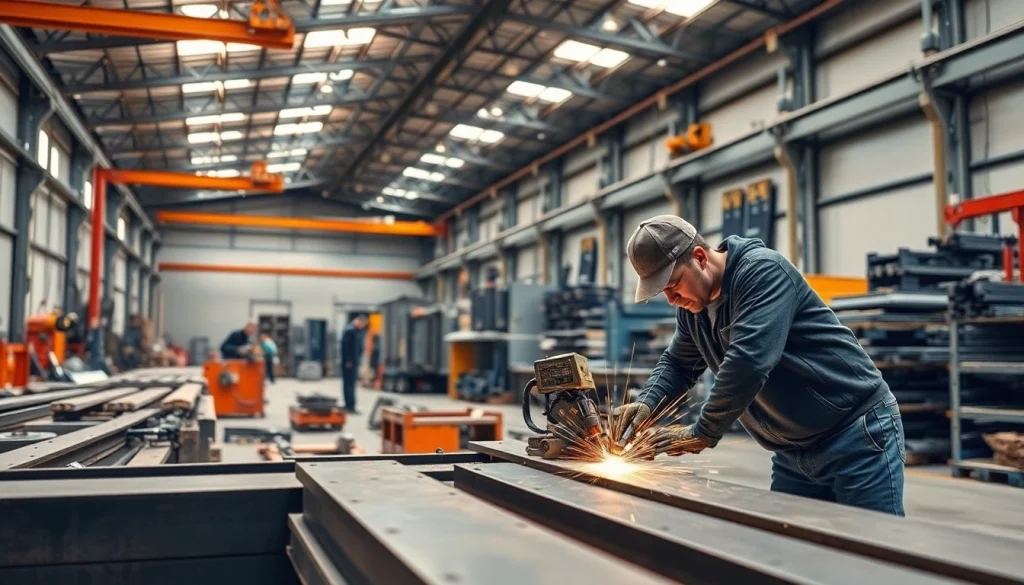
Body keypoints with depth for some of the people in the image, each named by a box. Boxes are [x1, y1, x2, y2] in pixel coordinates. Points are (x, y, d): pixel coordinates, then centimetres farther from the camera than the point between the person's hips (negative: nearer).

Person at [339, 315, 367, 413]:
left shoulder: (358, 331, 14)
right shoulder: (349, 330, -17)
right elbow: (345, 346, -21)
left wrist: (359, 357, 12)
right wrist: (348, 361, -20)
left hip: (354, 362, 9)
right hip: (349, 362, -9)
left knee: (351, 384, 12)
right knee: (349, 384, -7)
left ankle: (349, 405, 18)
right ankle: (350, 406, -6)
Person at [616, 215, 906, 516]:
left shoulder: (762, 270, -22)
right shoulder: (692, 305, 4)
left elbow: (748, 361, -33)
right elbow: (678, 363, 16)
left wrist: (702, 433, -25)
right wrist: (646, 403, -4)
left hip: (858, 436, -8)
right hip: (793, 452, 8)